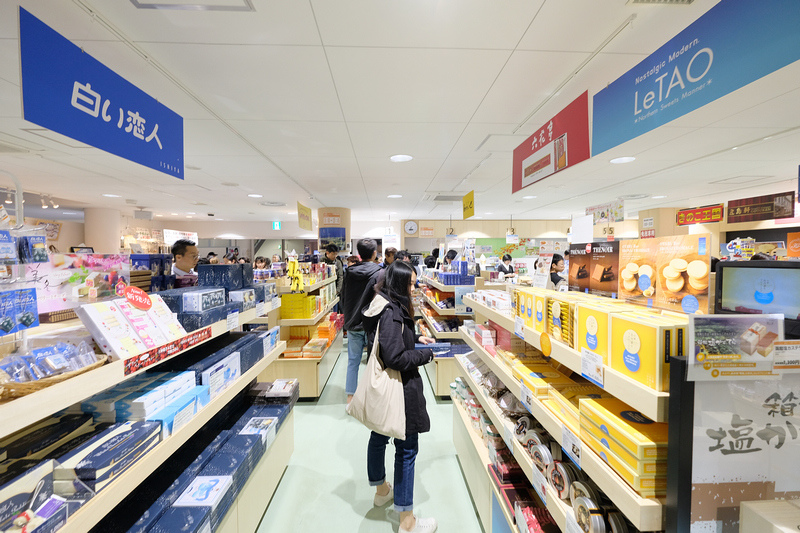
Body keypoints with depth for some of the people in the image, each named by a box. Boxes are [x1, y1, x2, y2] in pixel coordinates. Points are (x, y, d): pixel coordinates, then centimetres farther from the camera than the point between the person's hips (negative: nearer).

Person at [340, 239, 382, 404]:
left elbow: (343, 299, 11)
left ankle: (350, 398, 20)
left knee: (353, 361, 13)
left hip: (353, 324, 4)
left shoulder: (349, 272, 3)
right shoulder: (379, 273, -11)